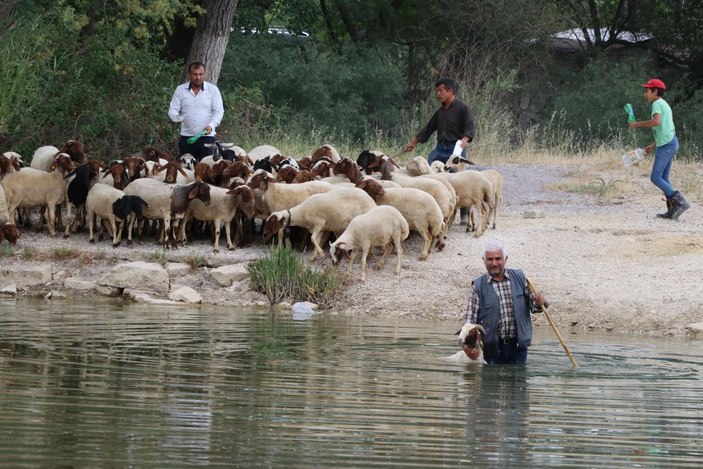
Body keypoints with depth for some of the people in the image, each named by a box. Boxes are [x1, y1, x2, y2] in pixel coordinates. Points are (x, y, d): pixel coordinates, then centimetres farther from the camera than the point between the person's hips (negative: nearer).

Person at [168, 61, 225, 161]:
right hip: (186, 137, 2)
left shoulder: (213, 90, 3)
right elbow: (172, 110, 7)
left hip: (207, 137, -2)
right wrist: (177, 117, -17)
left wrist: (211, 126, -19)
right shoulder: (180, 90, 8)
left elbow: (219, 111, -1)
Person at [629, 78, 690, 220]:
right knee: (663, 178, 12)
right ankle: (672, 210, 8)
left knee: (655, 178, -9)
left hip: (666, 145, -10)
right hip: (671, 143, 10)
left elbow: (656, 122, -26)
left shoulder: (657, 104, -7)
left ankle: (680, 201, -17)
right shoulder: (665, 105, 24)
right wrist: (652, 146, 26)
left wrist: (638, 124, -15)